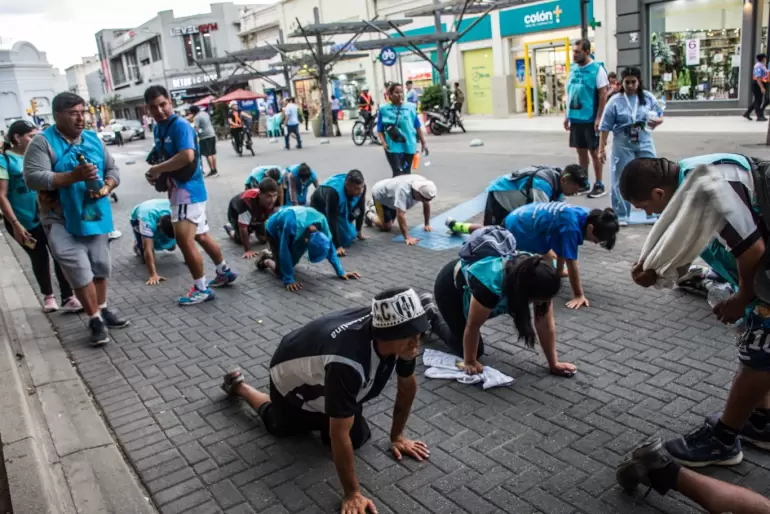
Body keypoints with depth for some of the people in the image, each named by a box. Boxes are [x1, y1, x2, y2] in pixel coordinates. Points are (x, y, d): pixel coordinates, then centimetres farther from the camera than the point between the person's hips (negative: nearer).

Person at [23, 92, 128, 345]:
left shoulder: (93, 139, 7)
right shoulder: (43, 142, -11)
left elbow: (112, 169, 12)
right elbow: (32, 178, -20)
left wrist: (107, 187, -11)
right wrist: (73, 176, -29)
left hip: (95, 216, 6)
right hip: (62, 221, -6)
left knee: (100, 267, 15)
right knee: (80, 272, -8)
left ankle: (102, 309, 34)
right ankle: (95, 320, 5)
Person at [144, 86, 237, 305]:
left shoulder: (181, 126, -17)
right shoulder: (158, 128, 11)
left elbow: (187, 156, -31)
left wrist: (157, 169, -20)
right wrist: (159, 173, 0)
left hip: (189, 189, -10)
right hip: (178, 189, 10)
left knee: (184, 239, -11)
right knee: (201, 236, 19)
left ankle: (201, 289, 1)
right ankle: (225, 272, 35)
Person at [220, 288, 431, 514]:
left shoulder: (404, 341, -27)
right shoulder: (348, 362, -49)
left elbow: (407, 385, -8)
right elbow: (339, 433, -40)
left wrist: (397, 435, 1)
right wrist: (352, 494, -32)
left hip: (322, 372, 5)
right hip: (293, 375, -5)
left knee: (357, 438, 4)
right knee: (280, 427, 23)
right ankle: (239, 386, 46)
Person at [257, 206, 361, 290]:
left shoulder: (322, 223, -31)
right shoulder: (292, 224, -47)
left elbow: (330, 248, -18)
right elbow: (285, 253, -38)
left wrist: (341, 272, -19)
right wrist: (289, 280, -38)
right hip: (275, 231, -5)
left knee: (291, 263, 13)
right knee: (281, 272, -12)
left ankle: (272, 254, 39)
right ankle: (266, 260, 18)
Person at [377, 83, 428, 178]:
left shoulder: (410, 108, 3)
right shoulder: (384, 109, -2)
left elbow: (417, 128, 9)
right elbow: (380, 130, 1)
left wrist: (423, 143, 9)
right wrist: (383, 143, -14)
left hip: (408, 146, 3)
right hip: (393, 146, -3)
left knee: (406, 174, 13)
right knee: (398, 173, -14)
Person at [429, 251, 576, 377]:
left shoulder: (536, 277, -26)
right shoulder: (492, 284, -44)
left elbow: (546, 324, -17)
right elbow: (472, 326, -29)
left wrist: (554, 364, -14)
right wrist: (469, 362, -16)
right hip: (450, 287, -6)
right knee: (470, 351, -2)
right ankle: (431, 317, 16)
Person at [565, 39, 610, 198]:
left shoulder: (597, 69, -9)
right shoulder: (572, 69, 9)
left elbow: (603, 95, -10)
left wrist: (598, 118, -15)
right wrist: (567, 115, 11)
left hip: (590, 119, -5)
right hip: (575, 119, 5)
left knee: (594, 151, 2)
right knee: (581, 151, 12)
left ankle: (599, 185, 11)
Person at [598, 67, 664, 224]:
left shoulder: (648, 97, 4)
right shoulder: (615, 101, -4)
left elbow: (660, 116, 13)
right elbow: (605, 127, -3)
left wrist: (657, 121, -12)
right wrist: (601, 149, -7)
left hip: (644, 143, 2)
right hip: (623, 145, -2)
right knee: (621, 181, 2)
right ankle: (621, 216, 12)